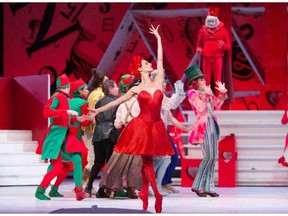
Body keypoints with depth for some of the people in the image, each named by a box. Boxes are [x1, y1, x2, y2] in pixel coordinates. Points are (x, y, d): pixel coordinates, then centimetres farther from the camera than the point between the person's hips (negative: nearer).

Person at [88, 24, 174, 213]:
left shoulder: (158, 82, 7)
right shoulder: (136, 89, 4)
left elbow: (160, 60, 8)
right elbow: (118, 101, 10)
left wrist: (158, 38, 12)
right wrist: (98, 110, 9)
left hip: (156, 126, 2)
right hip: (142, 125, -2)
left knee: (147, 160, 6)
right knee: (147, 160, -5)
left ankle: (144, 193, 12)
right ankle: (157, 195, -8)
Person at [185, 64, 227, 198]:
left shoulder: (206, 92, 15)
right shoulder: (192, 93, -5)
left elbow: (217, 105, 22)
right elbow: (200, 108, -18)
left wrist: (222, 93, 14)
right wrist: (206, 95, -19)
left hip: (212, 125, 8)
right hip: (203, 126, -8)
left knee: (213, 157, 4)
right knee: (208, 157, -12)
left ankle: (208, 186, 7)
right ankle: (198, 186, -2)